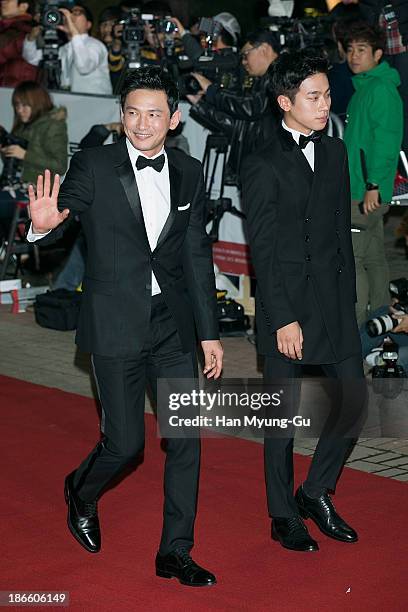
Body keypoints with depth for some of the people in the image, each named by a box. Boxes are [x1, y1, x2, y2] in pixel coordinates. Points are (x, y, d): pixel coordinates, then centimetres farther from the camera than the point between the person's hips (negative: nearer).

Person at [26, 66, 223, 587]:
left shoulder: (189, 173, 6)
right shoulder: (93, 165, -6)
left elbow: (197, 256, 10)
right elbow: (61, 219, -10)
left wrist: (209, 333, 10)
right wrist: (44, 224, -36)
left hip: (173, 323, 4)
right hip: (116, 324, -4)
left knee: (186, 438, 3)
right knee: (126, 442, 0)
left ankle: (175, 552, 16)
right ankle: (82, 491, 34)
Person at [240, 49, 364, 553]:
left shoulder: (334, 153, 10)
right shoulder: (262, 166, -9)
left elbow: (342, 231, 13)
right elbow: (262, 250, -11)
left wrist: (348, 299, 9)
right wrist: (283, 319, -14)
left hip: (335, 302, 6)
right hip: (286, 306, -6)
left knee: (354, 401, 6)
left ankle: (315, 493, 25)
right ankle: (284, 517, 19)